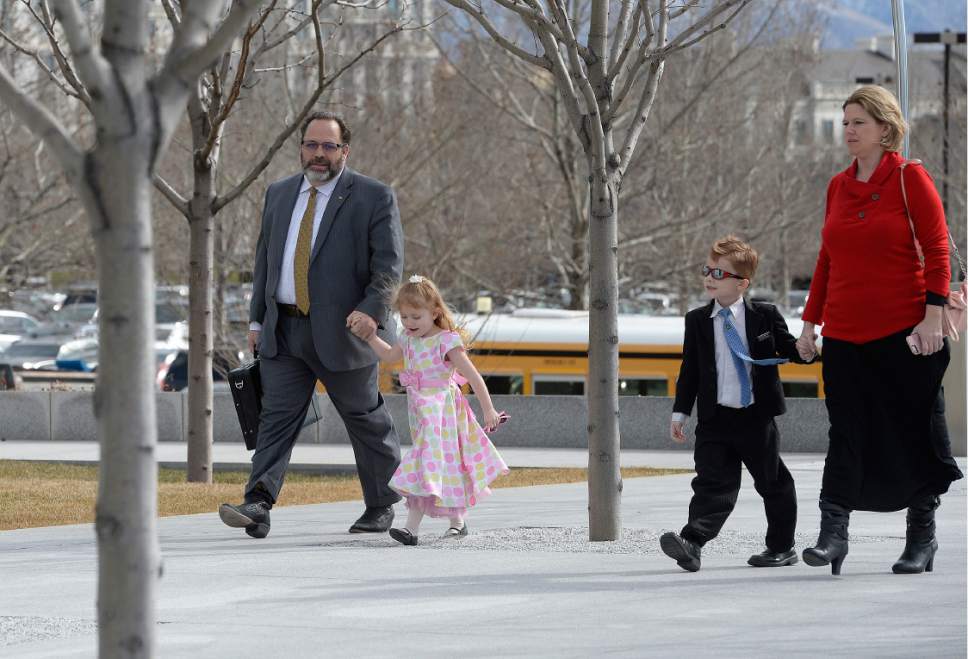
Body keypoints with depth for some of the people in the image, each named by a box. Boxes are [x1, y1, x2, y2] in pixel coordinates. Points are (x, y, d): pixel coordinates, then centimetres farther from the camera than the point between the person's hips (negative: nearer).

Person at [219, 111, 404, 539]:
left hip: (342, 331, -4)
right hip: (282, 331, 4)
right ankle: (258, 507, -16)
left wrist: (371, 310, -26)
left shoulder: (374, 198, -5)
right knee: (276, 416, -6)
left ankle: (382, 507, 22)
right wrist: (257, 320, 14)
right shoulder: (279, 195, 13)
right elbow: (264, 260, 18)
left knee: (366, 419, 8)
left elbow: (389, 264, -11)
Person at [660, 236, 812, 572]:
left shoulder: (765, 316, -1)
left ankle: (781, 547, 24)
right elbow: (689, 370, 8)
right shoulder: (697, 321, 5)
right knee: (713, 484, -11)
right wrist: (680, 412, 5)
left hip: (757, 418, -1)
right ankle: (692, 543, -23)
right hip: (715, 419, 1)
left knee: (772, 483, 10)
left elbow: (789, 348, 6)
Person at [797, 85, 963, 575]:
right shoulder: (838, 186, 11)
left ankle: (922, 535, 15)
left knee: (914, 430, 4)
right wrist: (810, 320, 14)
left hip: (904, 333, -4)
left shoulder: (910, 179, -5)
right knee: (846, 433, -2)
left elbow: (937, 250, -7)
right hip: (845, 336, 4)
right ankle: (833, 532, -7)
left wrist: (933, 314, -14)